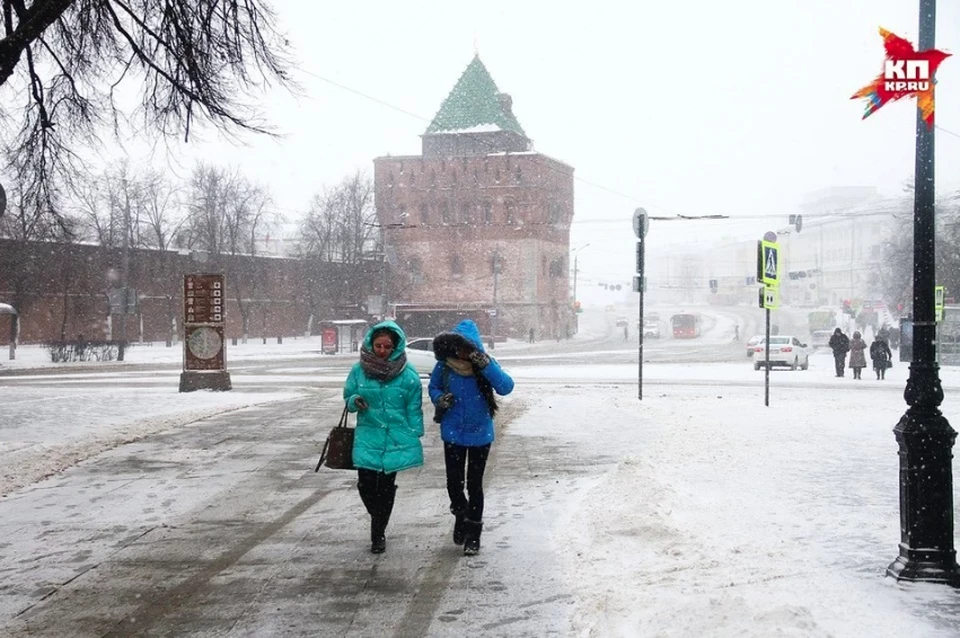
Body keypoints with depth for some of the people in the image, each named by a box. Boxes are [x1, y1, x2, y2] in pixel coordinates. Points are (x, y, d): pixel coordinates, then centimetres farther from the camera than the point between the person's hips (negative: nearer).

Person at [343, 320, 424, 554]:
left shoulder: (408, 375, -6)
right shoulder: (359, 370, -2)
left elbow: (414, 410, 1)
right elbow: (348, 397, 9)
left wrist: (415, 437, -2)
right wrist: (355, 402, -13)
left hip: (396, 439, -1)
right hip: (368, 436, 1)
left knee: (386, 486, 4)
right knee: (366, 484, -5)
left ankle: (378, 533, 20)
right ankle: (378, 523, 25)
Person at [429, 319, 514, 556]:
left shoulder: (485, 364, -19)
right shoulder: (444, 366, -15)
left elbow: (506, 387, -31)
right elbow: (433, 386, 4)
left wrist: (486, 365, -42)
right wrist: (439, 399, -18)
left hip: (480, 433, -1)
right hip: (453, 433, 1)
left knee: (474, 484, 6)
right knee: (453, 482, 6)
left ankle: (473, 533, 23)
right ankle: (461, 516, 37)